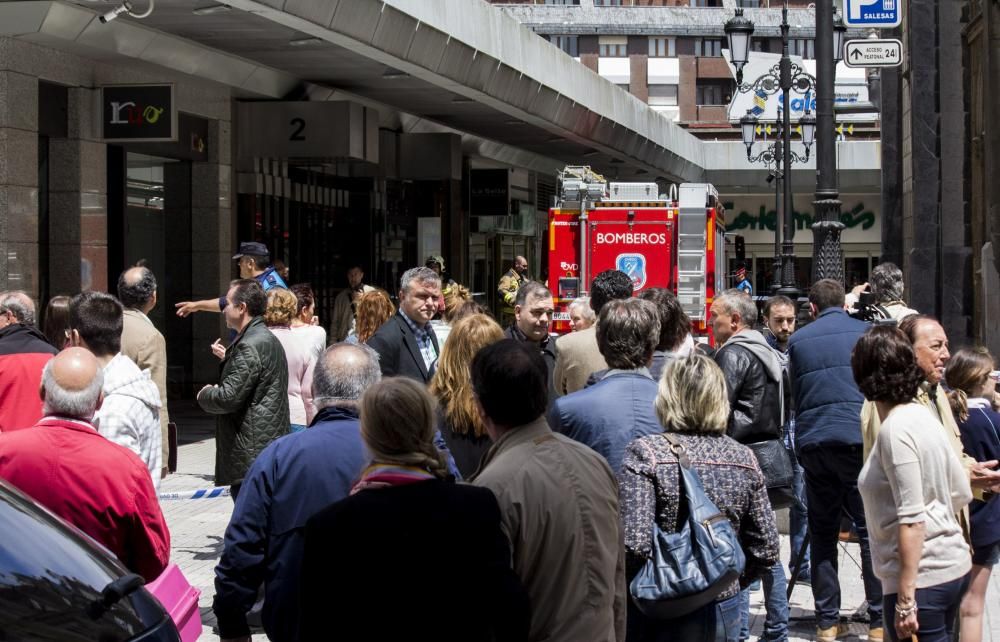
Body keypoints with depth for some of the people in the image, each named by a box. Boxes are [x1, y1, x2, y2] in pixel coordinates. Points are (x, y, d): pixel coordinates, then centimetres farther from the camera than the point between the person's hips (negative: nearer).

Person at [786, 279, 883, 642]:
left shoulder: (797, 341, 10)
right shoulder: (866, 333, 5)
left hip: (813, 444, 2)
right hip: (860, 439, -2)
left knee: (822, 533, 9)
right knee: (871, 530, 2)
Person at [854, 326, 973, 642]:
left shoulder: (895, 431, -16)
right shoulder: (923, 415, 9)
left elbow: (912, 519, -20)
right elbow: (962, 494, 15)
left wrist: (905, 600, -19)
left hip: (922, 576, -9)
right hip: (953, 565, 9)